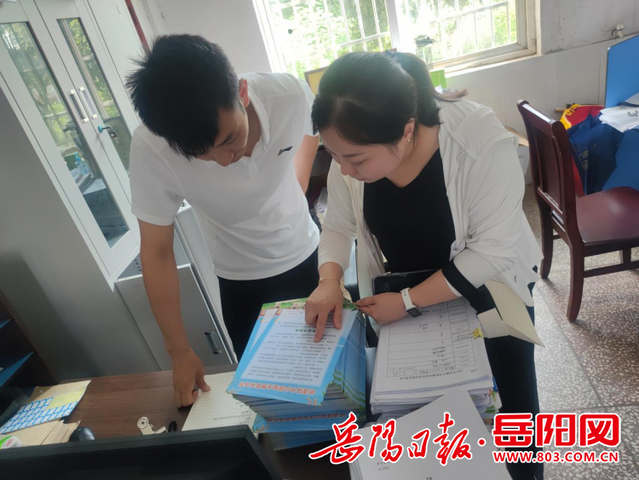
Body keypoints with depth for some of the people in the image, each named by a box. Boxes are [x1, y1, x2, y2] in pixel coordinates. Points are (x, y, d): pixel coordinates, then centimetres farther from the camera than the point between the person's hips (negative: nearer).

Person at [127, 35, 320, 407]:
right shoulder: (151, 150, -31)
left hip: (307, 257, 2)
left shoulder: (291, 95, -28)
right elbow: (157, 252, -18)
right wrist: (180, 352, -13)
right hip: (240, 280, -1)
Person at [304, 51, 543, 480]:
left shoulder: (482, 141, -33)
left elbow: (494, 249, -27)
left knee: (512, 403, 15)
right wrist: (329, 280, -23)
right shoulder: (354, 150, -19)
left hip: (489, 287, -2)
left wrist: (408, 302, -28)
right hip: (409, 291, 3)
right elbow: (339, 224, -6)